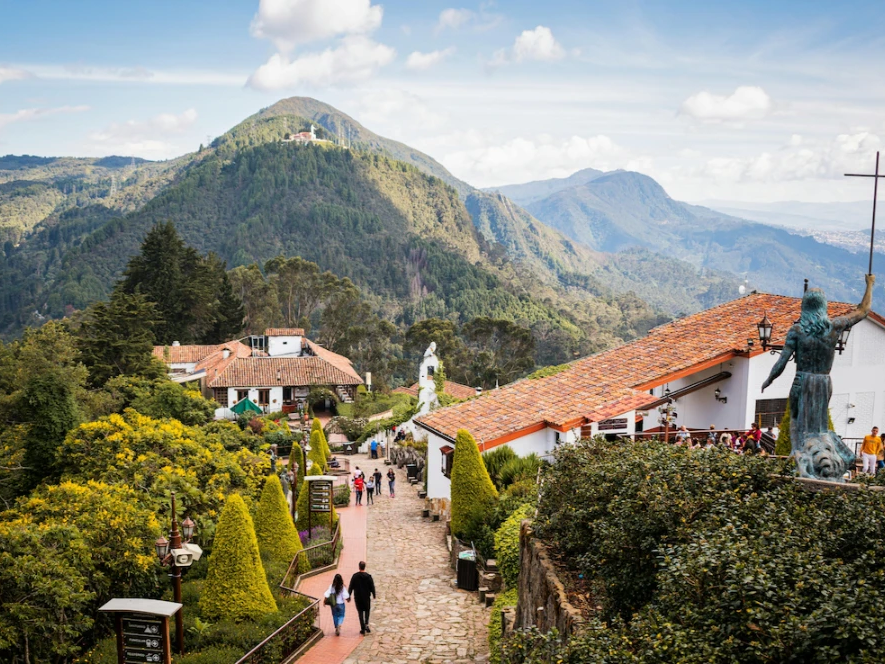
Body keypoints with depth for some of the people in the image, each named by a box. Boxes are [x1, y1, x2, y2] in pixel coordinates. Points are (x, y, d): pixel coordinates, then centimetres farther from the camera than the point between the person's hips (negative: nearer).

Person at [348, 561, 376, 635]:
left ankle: (362, 629, 6)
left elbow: (350, 587, -3)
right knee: (367, 610, 19)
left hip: (358, 598, 0)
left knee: (360, 612, 8)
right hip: (366, 598, 0)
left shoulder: (355, 576, -7)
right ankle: (366, 624, 0)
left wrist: (349, 596, 6)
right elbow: (372, 587, -4)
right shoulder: (368, 576, -8)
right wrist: (374, 596, 9)